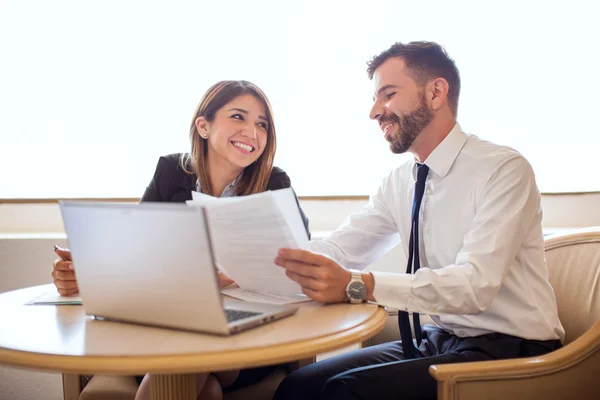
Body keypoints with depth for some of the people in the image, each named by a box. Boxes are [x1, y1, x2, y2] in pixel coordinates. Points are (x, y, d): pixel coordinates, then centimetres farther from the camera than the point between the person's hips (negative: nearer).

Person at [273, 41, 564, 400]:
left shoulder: (505, 169, -15)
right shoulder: (399, 182, 7)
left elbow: (476, 283, -27)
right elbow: (340, 250, -1)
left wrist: (357, 286, -38)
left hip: (508, 351, -6)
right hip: (440, 340, 6)